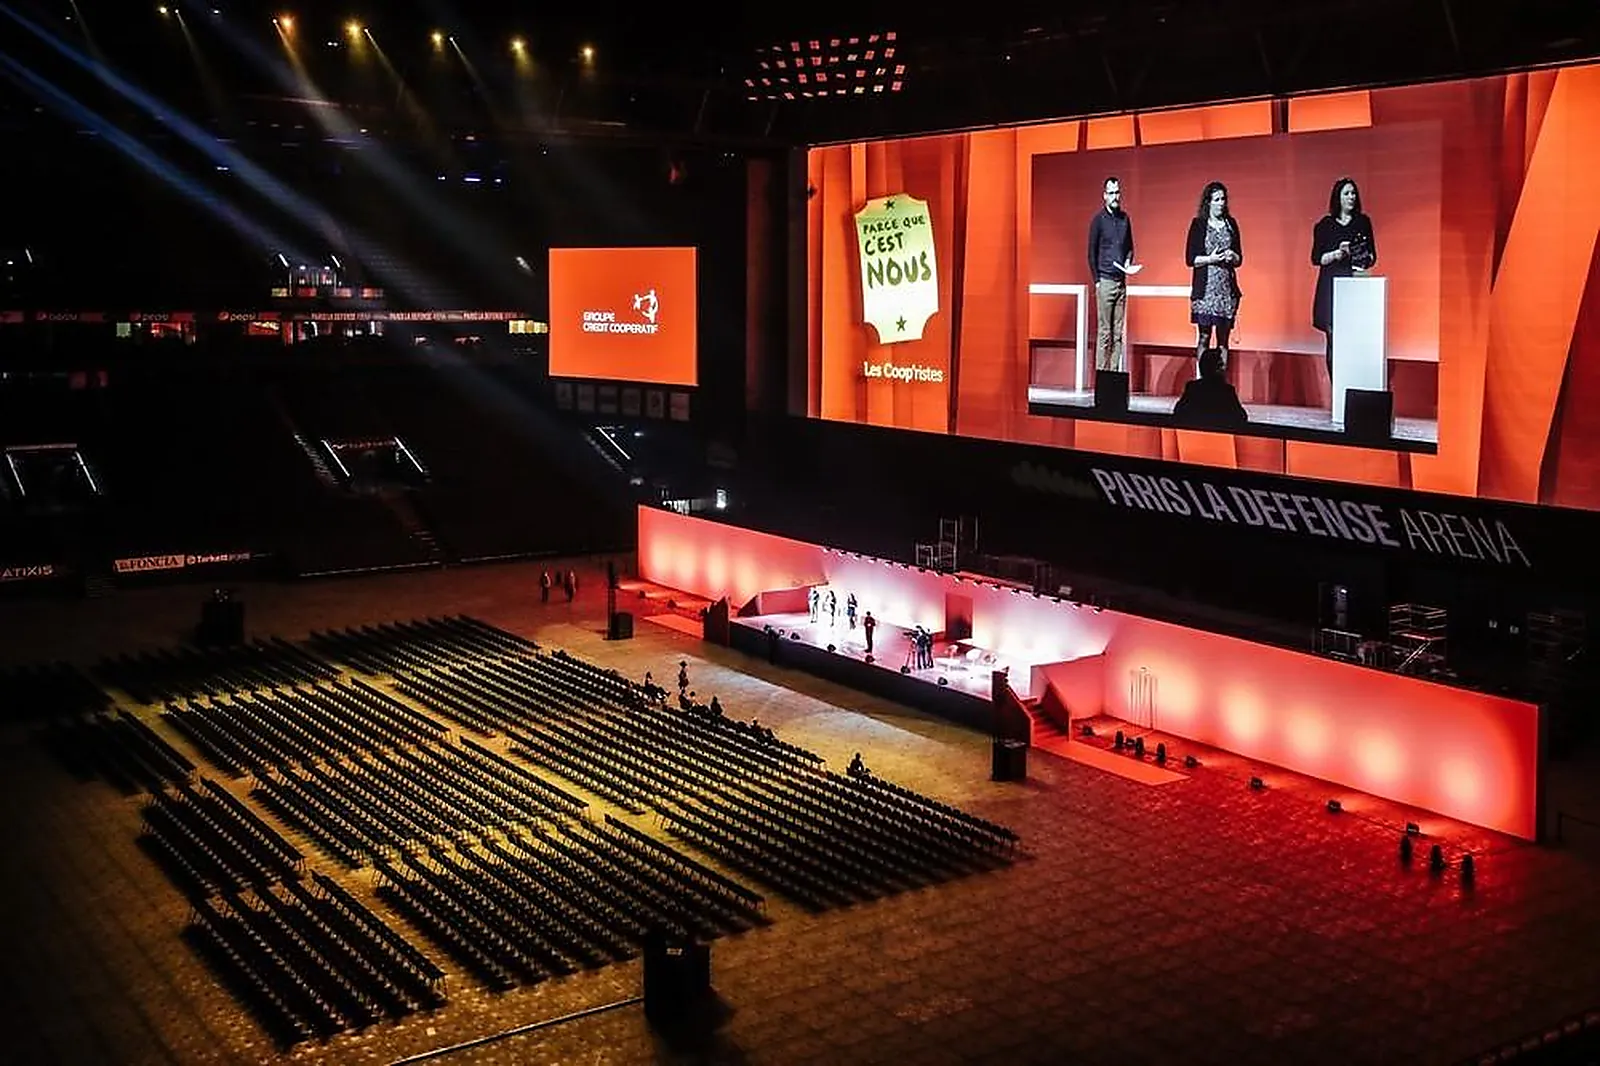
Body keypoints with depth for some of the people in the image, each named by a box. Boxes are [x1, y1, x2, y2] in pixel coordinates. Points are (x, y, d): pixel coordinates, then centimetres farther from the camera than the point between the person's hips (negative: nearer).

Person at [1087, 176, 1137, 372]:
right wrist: (1096, 280, -6)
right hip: (1105, 281, -5)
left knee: (1118, 333, 3)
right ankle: (1101, 373, -4)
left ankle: (1115, 372, 5)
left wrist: (1128, 262, 3)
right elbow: (1092, 253, -1)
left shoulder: (1125, 219, 12)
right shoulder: (1098, 219, -2)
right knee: (1104, 332, -6)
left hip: (1121, 281, 5)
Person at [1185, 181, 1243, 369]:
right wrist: (1210, 259, -16)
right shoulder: (1198, 224, 0)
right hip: (1205, 288, -4)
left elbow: (1239, 259, 15)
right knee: (1204, 336, -6)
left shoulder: (1231, 224, 11)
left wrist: (1232, 257, -7)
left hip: (1227, 288, 4)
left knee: (1223, 338, 4)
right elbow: (1190, 259, -3)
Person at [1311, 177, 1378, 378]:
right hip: (1331, 287, -1)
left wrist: (1365, 262, -8)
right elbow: (1316, 258, 3)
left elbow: (1372, 255, 13)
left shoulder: (1363, 222, 10)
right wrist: (1337, 254, -12)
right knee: (1334, 340, -5)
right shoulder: (1324, 225, 5)